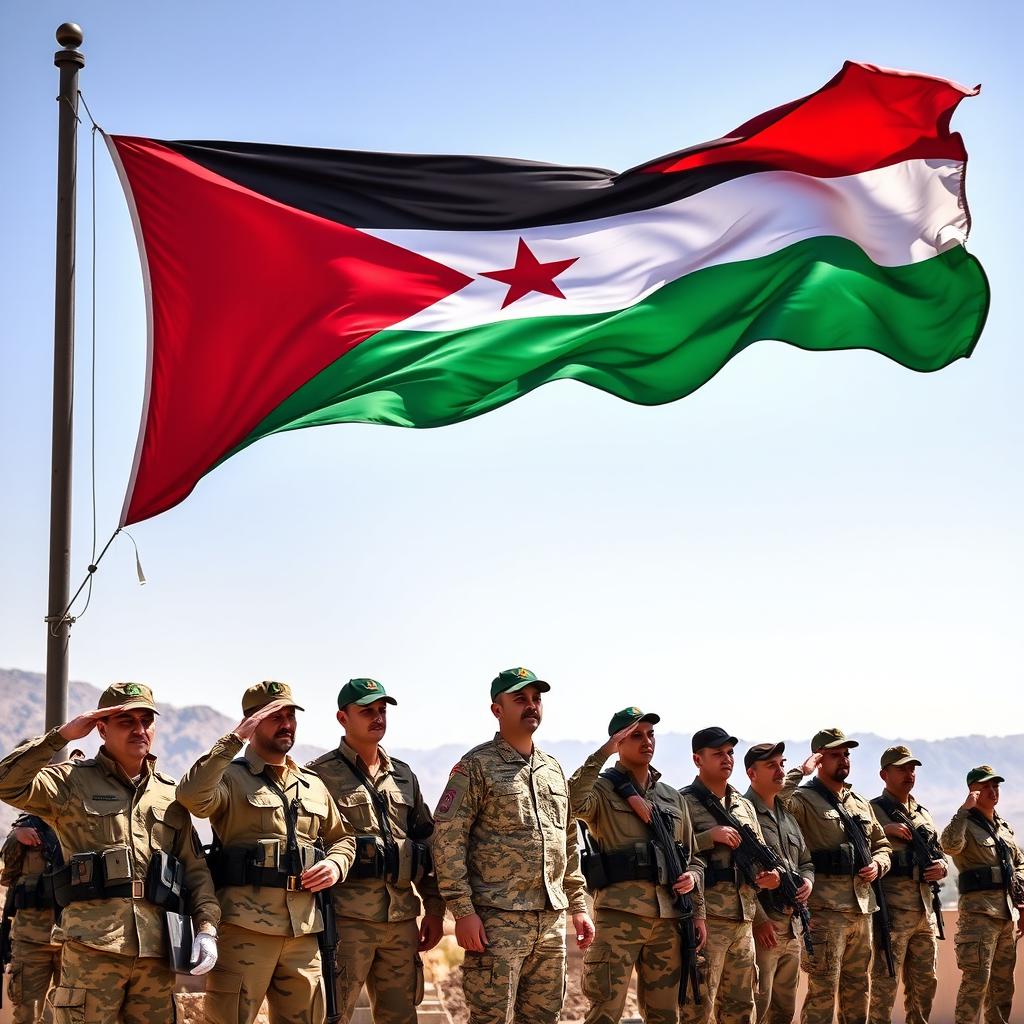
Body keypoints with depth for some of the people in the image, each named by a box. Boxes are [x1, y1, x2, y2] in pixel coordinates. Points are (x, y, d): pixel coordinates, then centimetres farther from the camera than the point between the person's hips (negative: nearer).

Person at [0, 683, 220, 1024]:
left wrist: (207, 928, 3)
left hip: (157, 951, 4)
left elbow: (195, 868, 16)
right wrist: (61, 735, -12)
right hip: (92, 946, -4)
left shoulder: (170, 794, 17)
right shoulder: (73, 781, 5)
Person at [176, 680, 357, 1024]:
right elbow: (193, 796, -21)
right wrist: (235, 738, -18)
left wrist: (336, 865, 5)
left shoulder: (313, 786, 20)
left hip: (303, 930, 6)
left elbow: (342, 837, 29)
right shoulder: (230, 776, 1)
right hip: (245, 926, -6)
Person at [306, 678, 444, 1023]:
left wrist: (435, 909, 13)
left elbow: (427, 842, 18)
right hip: (347, 918, -6)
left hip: (402, 919, 6)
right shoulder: (321, 774, -3)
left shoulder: (404, 776, 16)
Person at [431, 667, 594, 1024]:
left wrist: (579, 907, 16)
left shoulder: (554, 769, 16)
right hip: (498, 919, -6)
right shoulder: (476, 766, -4)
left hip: (552, 920, 6)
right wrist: (463, 911, -16)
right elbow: (447, 839, -10)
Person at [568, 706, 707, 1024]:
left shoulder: (674, 798, 18)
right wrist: (603, 753, -22)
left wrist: (698, 911, 7)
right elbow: (573, 802, -24)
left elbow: (693, 858, 22)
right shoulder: (602, 789, 1)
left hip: (668, 919, 6)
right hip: (619, 916, -5)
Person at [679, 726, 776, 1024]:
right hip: (705, 919, -7)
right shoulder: (683, 803, -5)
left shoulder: (745, 807, 18)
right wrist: (710, 836, -19)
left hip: (744, 921, 7)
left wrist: (770, 874, 2)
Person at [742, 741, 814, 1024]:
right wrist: (758, 919, -19)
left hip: (793, 926, 8)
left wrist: (807, 881, 4)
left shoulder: (789, 816, 18)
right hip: (762, 926, -8)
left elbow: (805, 861, 27)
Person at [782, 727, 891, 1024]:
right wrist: (799, 773, -19)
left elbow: (881, 844, 26)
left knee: (858, 988, 14)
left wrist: (877, 864, 5)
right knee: (823, 989, -7)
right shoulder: (805, 799, -6)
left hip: (862, 907, 8)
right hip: (825, 909, -8)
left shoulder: (860, 803, 17)